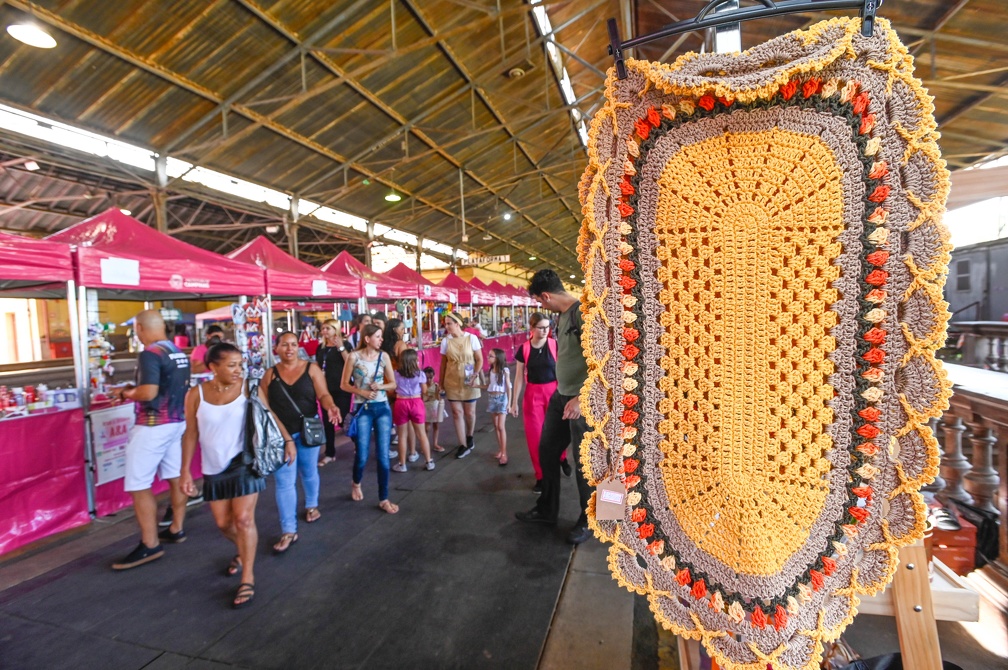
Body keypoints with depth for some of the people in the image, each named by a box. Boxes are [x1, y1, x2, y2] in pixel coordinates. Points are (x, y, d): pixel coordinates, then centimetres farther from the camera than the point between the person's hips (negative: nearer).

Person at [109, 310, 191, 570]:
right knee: (175, 477, 16)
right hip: (178, 421, 9)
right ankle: (176, 529, 27)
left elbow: (148, 393, -25)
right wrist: (133, 388, 16)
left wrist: (128, 393, -4)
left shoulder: (150, 354, -18)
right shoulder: (179, 353, 8)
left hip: (153, 426, -9)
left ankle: (150, 545, 5)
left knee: (138, 485, 0)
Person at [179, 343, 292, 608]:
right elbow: (191, 434, 2)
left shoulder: (250, 389, -10)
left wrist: (287, 440, -10)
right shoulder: (196, 394, -5)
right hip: (214, 468, 3)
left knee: (243, 519, -8)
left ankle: (248, 578, 7)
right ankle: (244, 550, 45)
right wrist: (185, 471, 2)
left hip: (244, 462, -3)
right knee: (223, 523, 12)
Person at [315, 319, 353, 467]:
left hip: (341, 389, -6)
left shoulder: (344, 345, -7)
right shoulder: (321, 347, 10)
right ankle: (330, 453, 19)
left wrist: (341, 348, -25)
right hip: (325, 388, 6)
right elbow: (317, 367, 19)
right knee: (327, 421, 9)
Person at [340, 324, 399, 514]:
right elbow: (344, 384, -1)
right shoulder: (354, 357, -6)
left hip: (383, 408, 2)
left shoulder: (383, 356, 1)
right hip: (363, 409, -2)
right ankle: (356, 484, 38)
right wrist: (361, 392, -16)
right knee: (362, 455, 4)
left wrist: (381, 386, -12)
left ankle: (384, 499, 14)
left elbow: (393, 383, 7)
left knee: (383, 455, 2)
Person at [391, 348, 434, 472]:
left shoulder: (396, 374, -4)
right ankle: (429, 461, 19)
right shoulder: (420, 374, -6)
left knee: (402, 435, 10)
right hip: (416, 403, 0)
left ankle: (402, 464, 17)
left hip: (401, 403, 0)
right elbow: (424, 391, 1)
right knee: (421, 434, 11)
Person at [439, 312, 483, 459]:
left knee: (470, 412, 9)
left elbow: (479, 360, -4)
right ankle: (463, 445, 11)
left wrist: (475, 375, -17)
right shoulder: (445, 341, -1)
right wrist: (441, 383, 5)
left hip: (469, 381, -1)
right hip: (452, 382, 2)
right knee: (457, 413, 2)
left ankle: (469, 437, 35)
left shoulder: (472, 338, -7)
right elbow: (443, 363, 6)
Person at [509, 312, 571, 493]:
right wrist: (514, 401, 4)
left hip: (554, 391, -1)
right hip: (533, 394, 1)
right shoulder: (524, 349, -2)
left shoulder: (555, 345, -6)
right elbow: (519, 377, 3)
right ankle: (540, 476, 20)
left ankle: (562, 459, 41)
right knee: (535, 435, 4)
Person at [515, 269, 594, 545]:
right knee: (547, 450, 16)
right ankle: (546, 510, 33)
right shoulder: (562, 315, 9)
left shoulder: (584, 312, -18)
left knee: (584, 460, 5)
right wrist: (562, 389, 16)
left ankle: (588, 519, 26)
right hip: (560, 396, 9)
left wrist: (582, 398, -26)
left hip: (582, 400, -9)